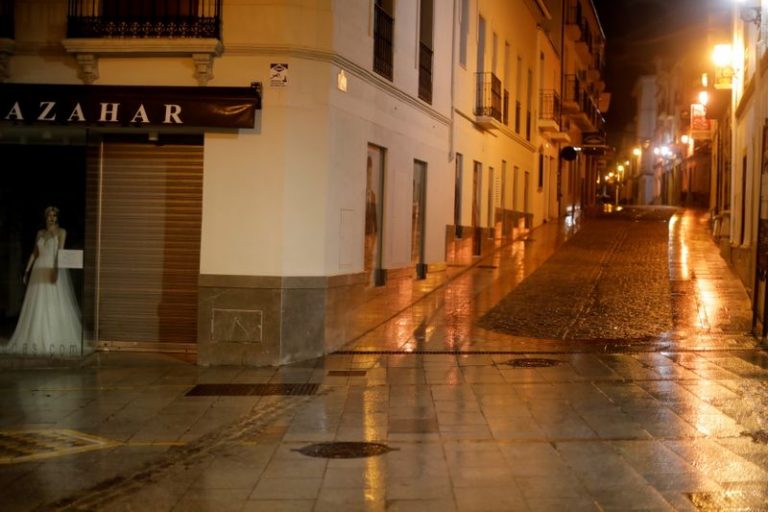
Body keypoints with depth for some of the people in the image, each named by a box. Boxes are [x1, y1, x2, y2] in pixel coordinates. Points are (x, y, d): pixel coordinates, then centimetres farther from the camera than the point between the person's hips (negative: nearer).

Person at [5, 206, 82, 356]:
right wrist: (27, 270, 13)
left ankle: (58, 339, -4)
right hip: (40, 271, 5)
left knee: (57, 304, -8)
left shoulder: (61, 232, -1)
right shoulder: (40, 233, 14)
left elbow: (60, 250, -15)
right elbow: (34, 253, 18)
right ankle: (37, 339, 8)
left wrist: (56, 267, -30)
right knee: (37, 306, 3)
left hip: (54, 270, -5)